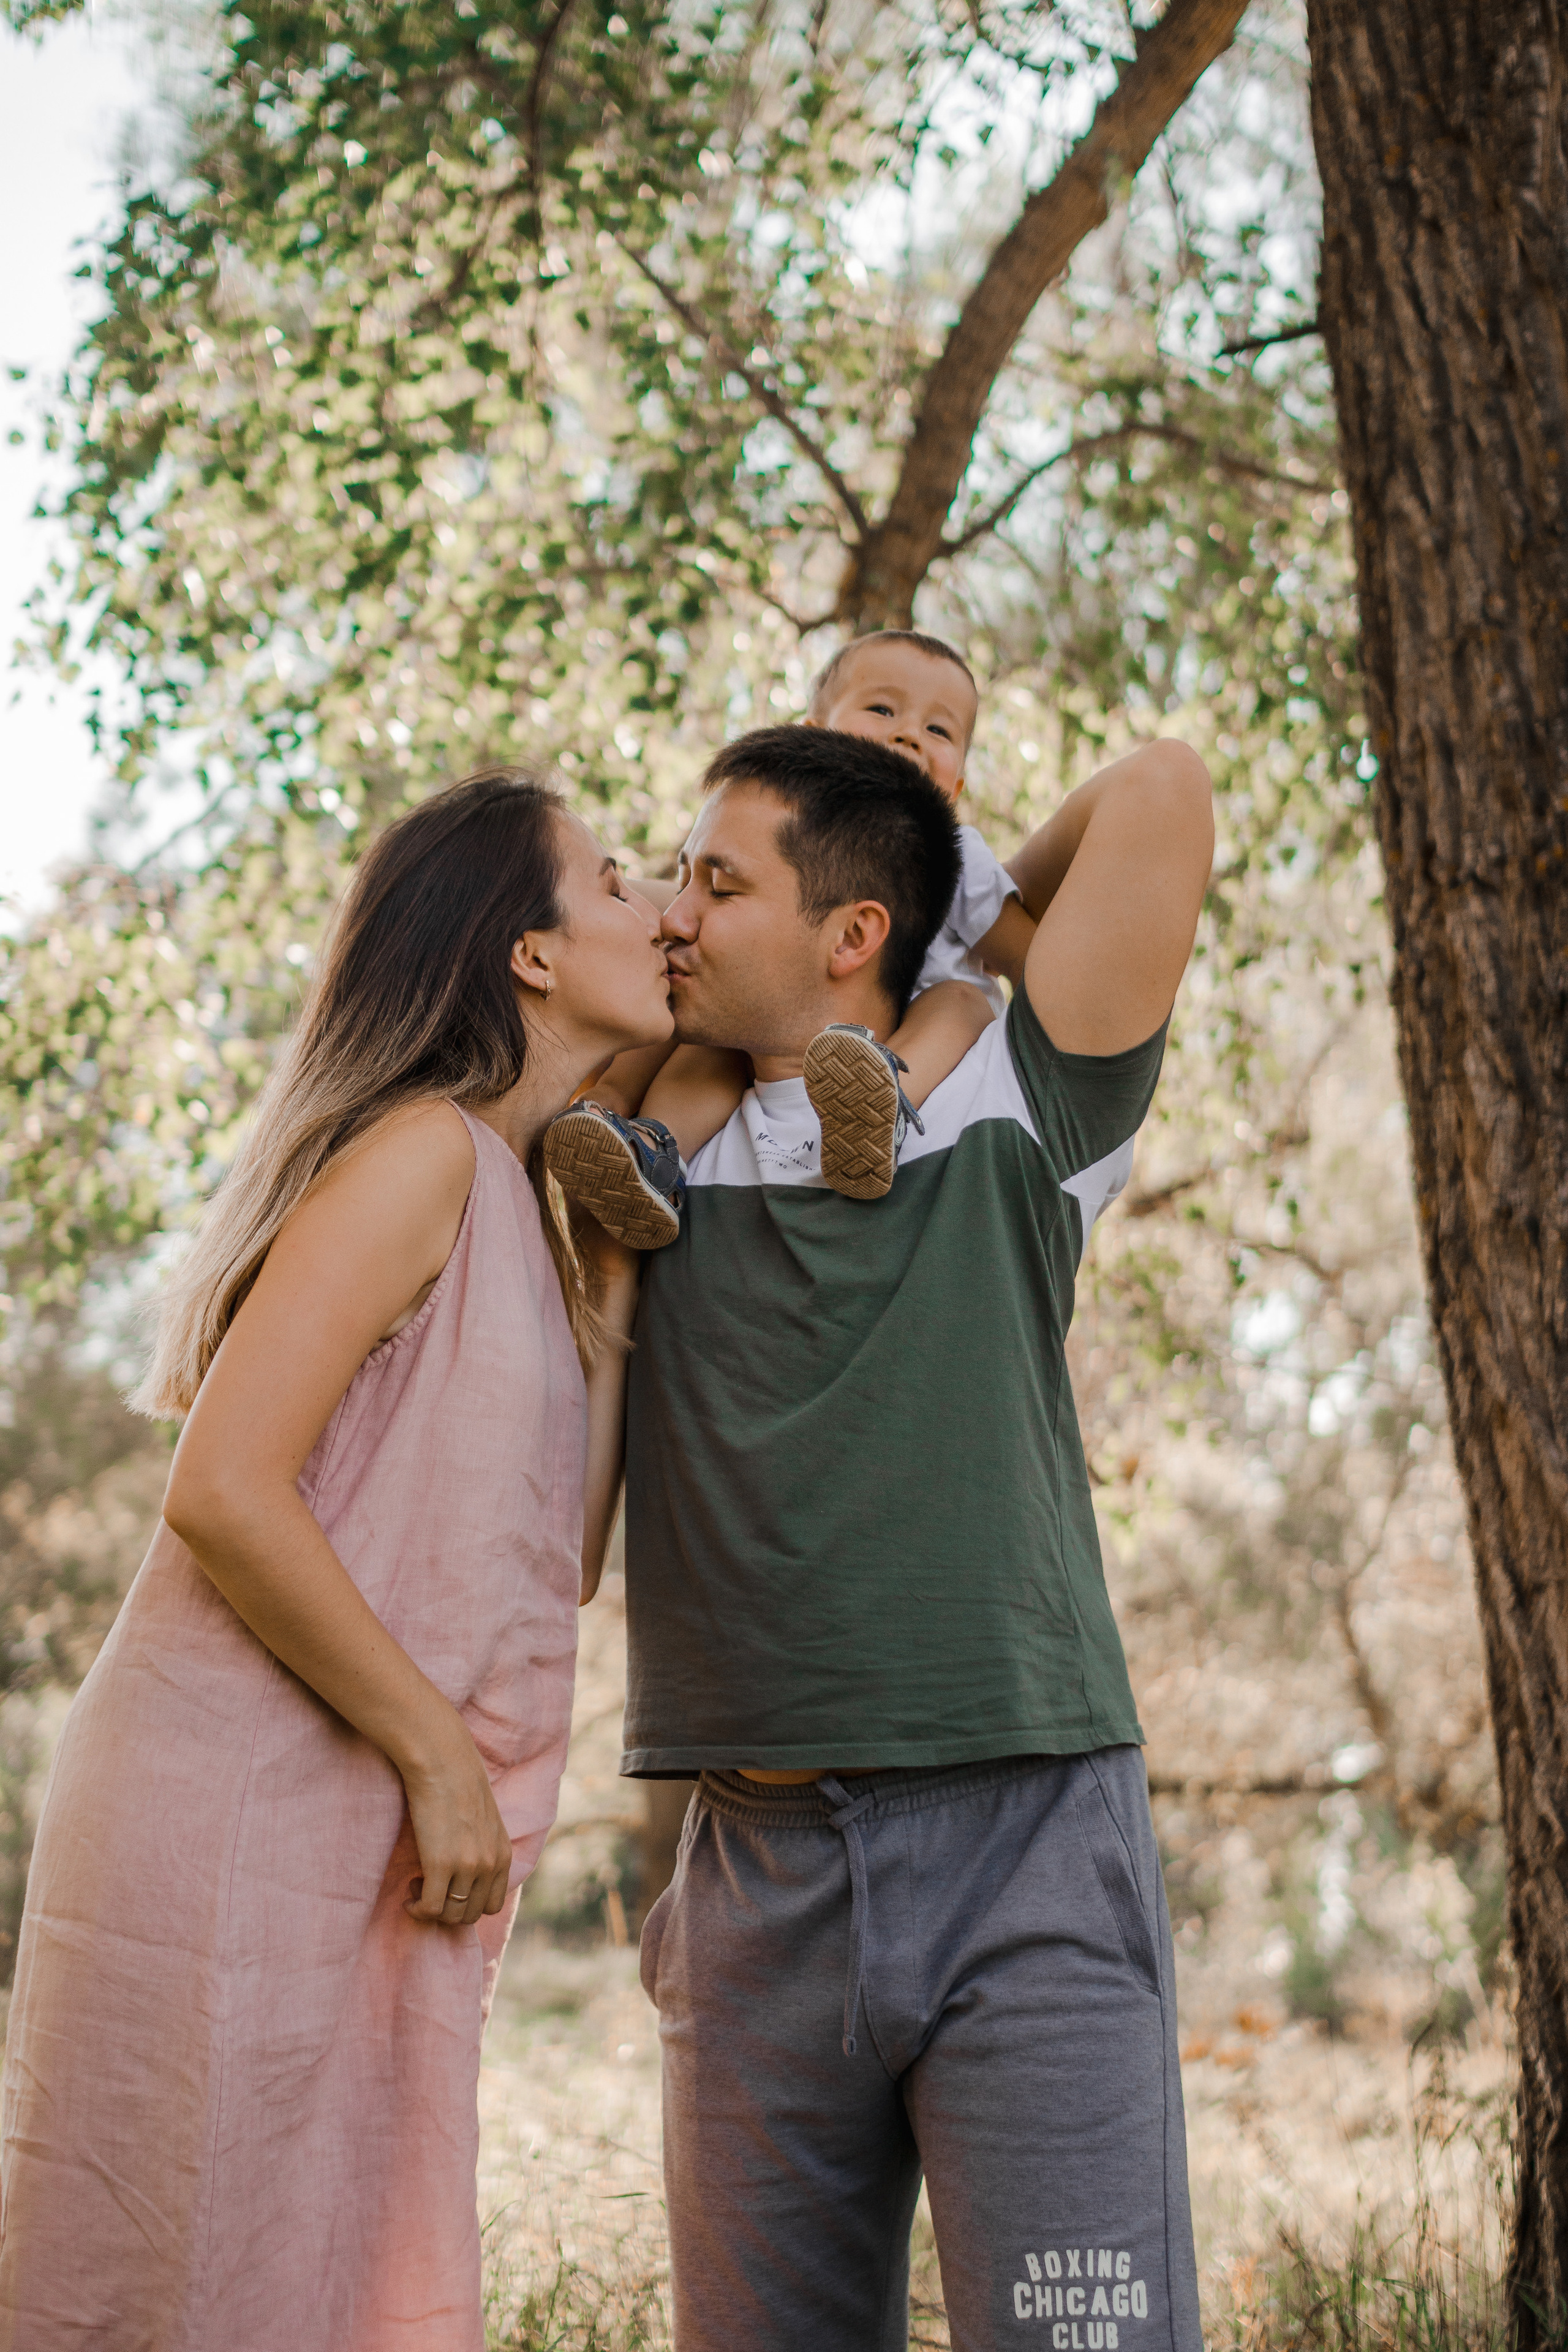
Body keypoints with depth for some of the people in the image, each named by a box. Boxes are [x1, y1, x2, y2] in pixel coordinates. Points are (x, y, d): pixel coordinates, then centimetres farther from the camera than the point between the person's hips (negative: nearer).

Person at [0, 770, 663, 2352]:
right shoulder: (425, 1151, -10)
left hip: (375, 1855, 9)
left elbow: (557, 1560, 15)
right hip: (242, 1811, -9)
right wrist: (443, 1757, -13)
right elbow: (224, 1491, -19)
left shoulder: (528, 1213, 18)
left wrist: (611, 1273, 12)